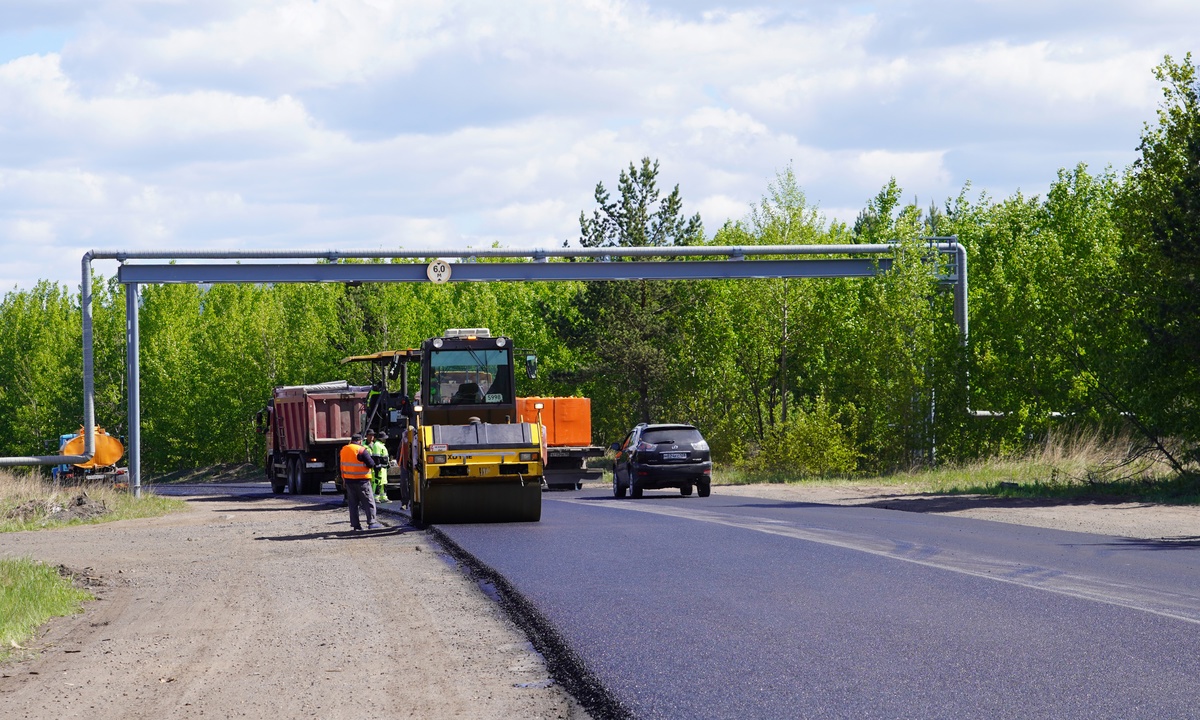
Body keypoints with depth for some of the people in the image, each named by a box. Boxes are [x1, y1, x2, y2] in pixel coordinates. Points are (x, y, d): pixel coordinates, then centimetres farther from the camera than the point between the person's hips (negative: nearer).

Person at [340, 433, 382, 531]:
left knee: (352, 503, 10)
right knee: (368, 502, 1)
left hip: (349, 480, 6)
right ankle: (372, 522, -3)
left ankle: (355, 524, 8)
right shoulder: (361, 450, -14)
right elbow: (371, 464, -15)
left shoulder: (343, 450, 8)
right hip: (361, 480, -6)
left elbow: (342, 465, 14)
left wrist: (344, 479, 20)